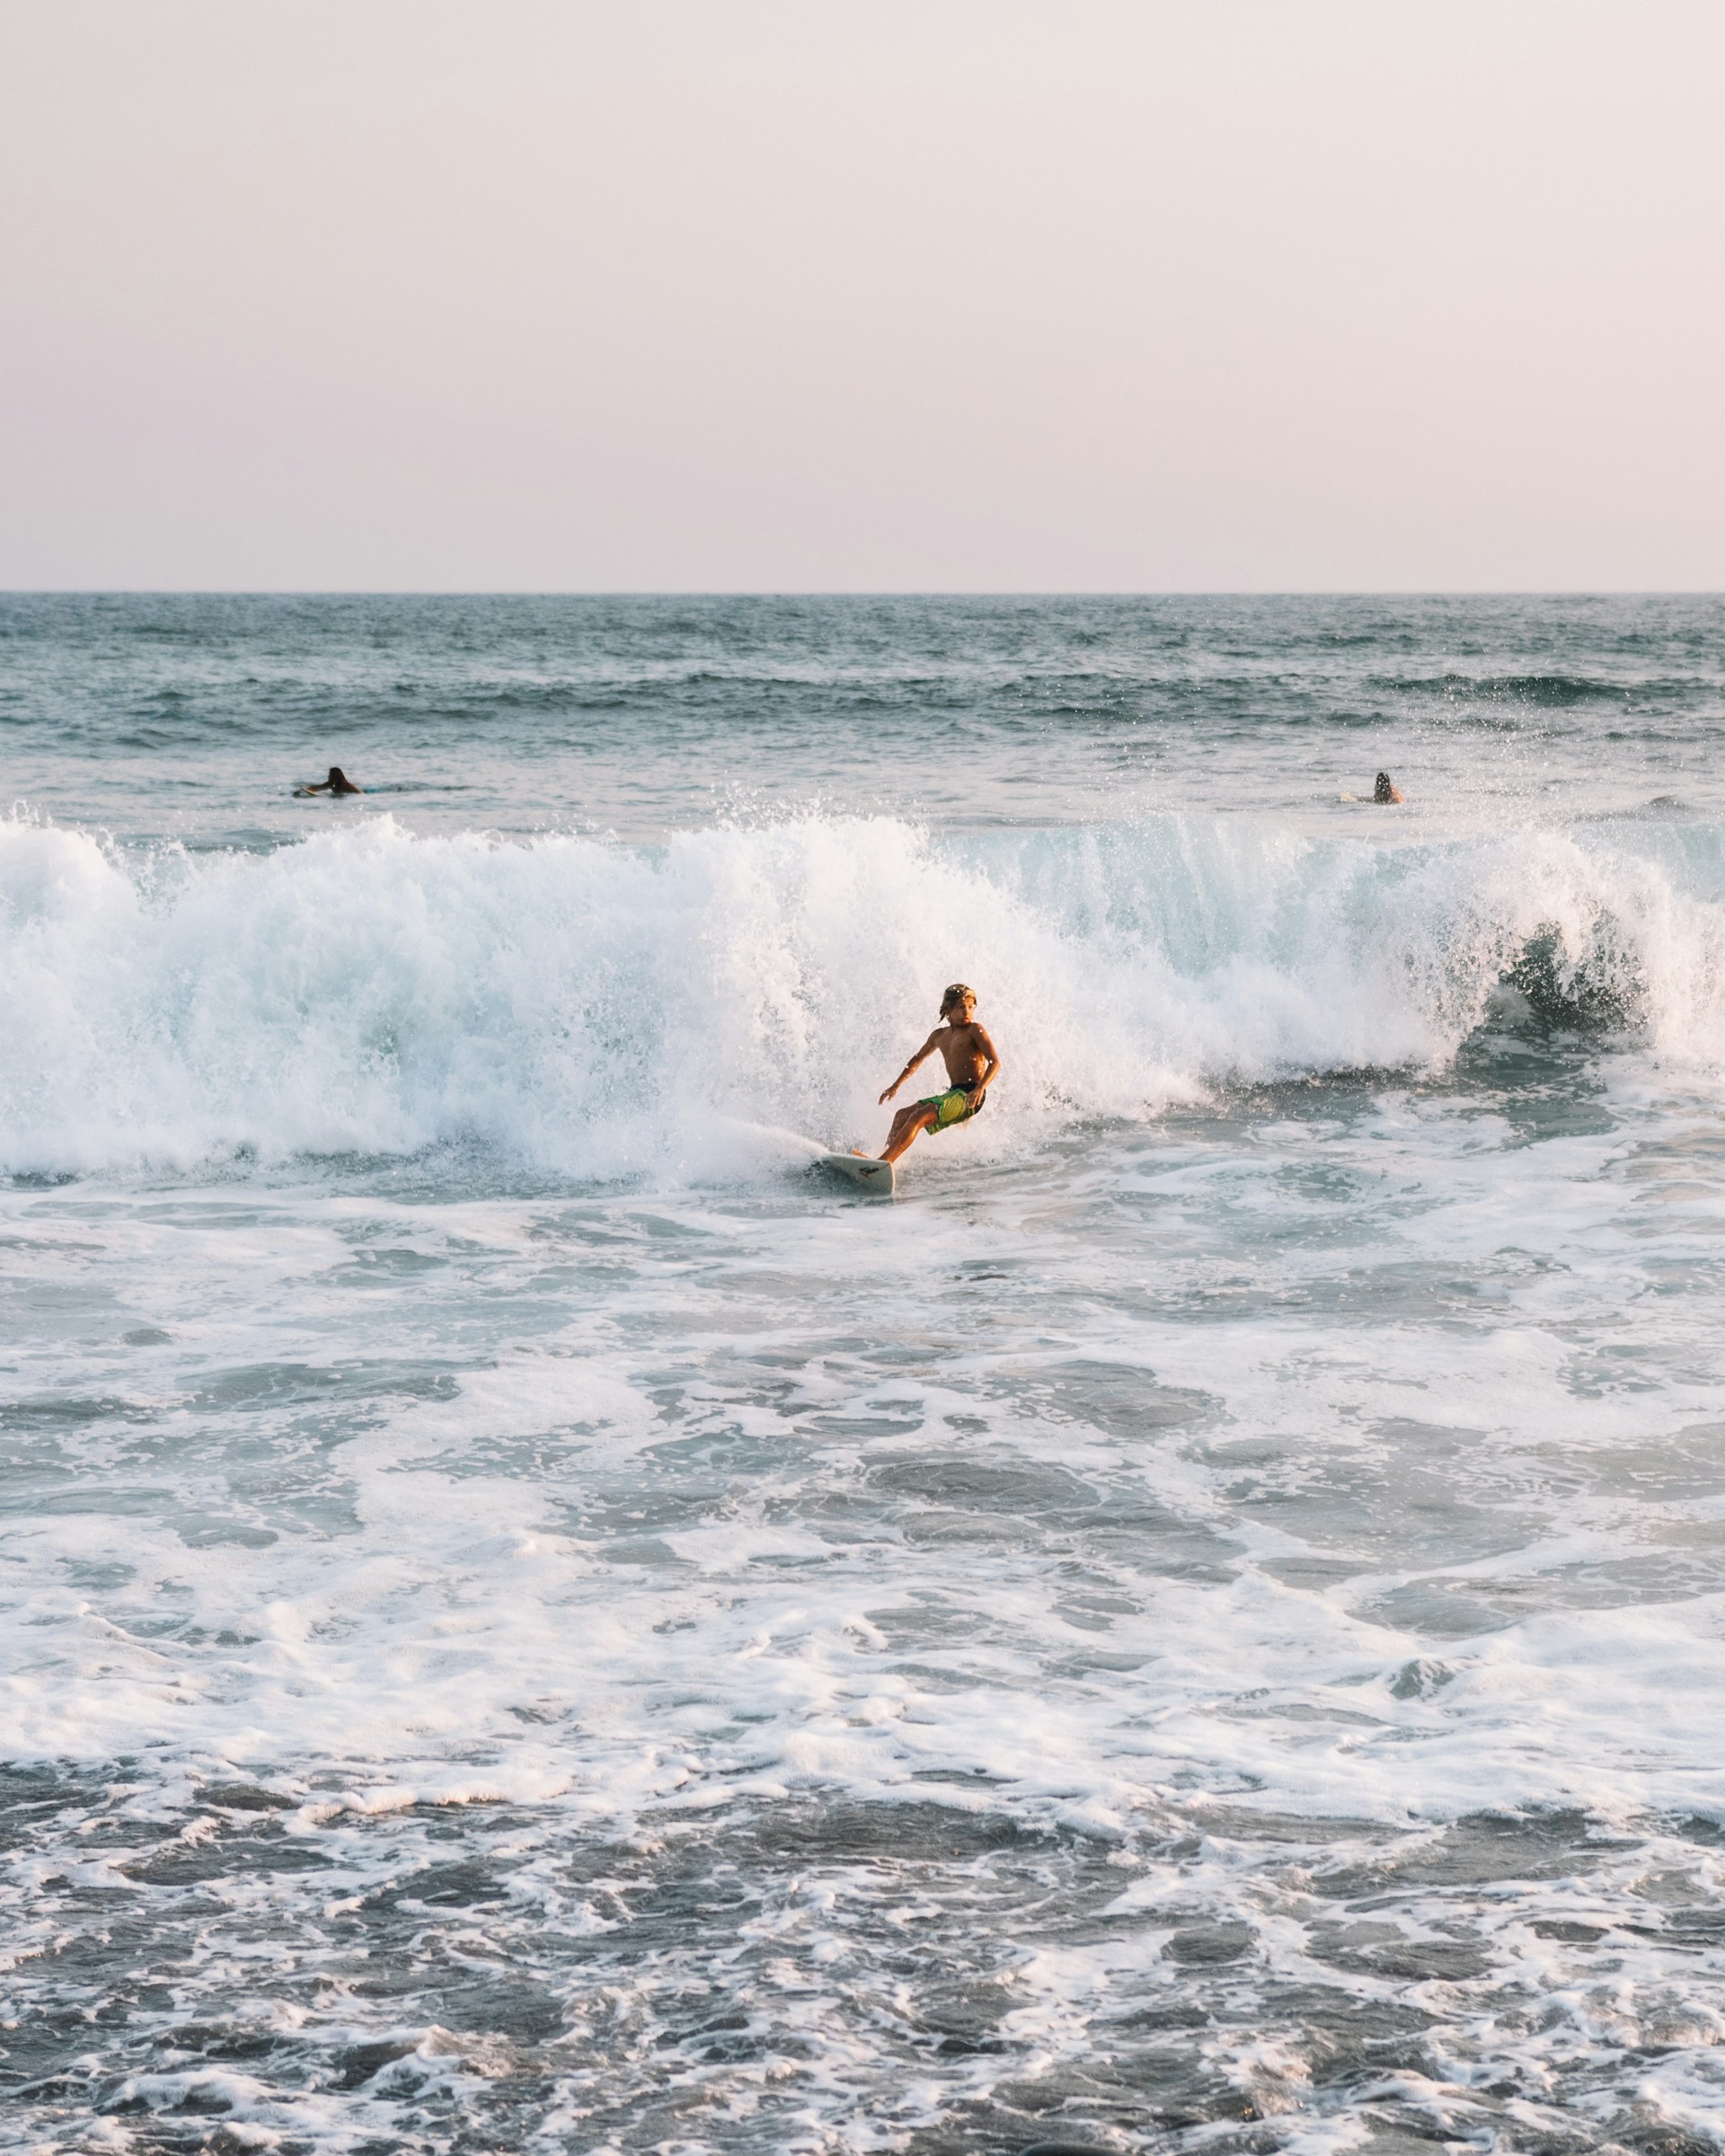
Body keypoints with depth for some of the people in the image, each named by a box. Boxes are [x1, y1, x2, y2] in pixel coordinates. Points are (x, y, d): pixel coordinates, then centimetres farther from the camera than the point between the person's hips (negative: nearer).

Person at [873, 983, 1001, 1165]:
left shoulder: (975, 1030, -4)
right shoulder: (940, 1035, 18)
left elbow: (995, 1063, -14)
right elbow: (918, 1058, 35)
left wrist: (980, 1089, -30)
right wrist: (896, 1085, 35)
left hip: (969, 1097, -8)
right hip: (953, 1093, 8)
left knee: (919, 1117, -23)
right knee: (902, 1115, 5)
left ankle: (884, 1161, -31)